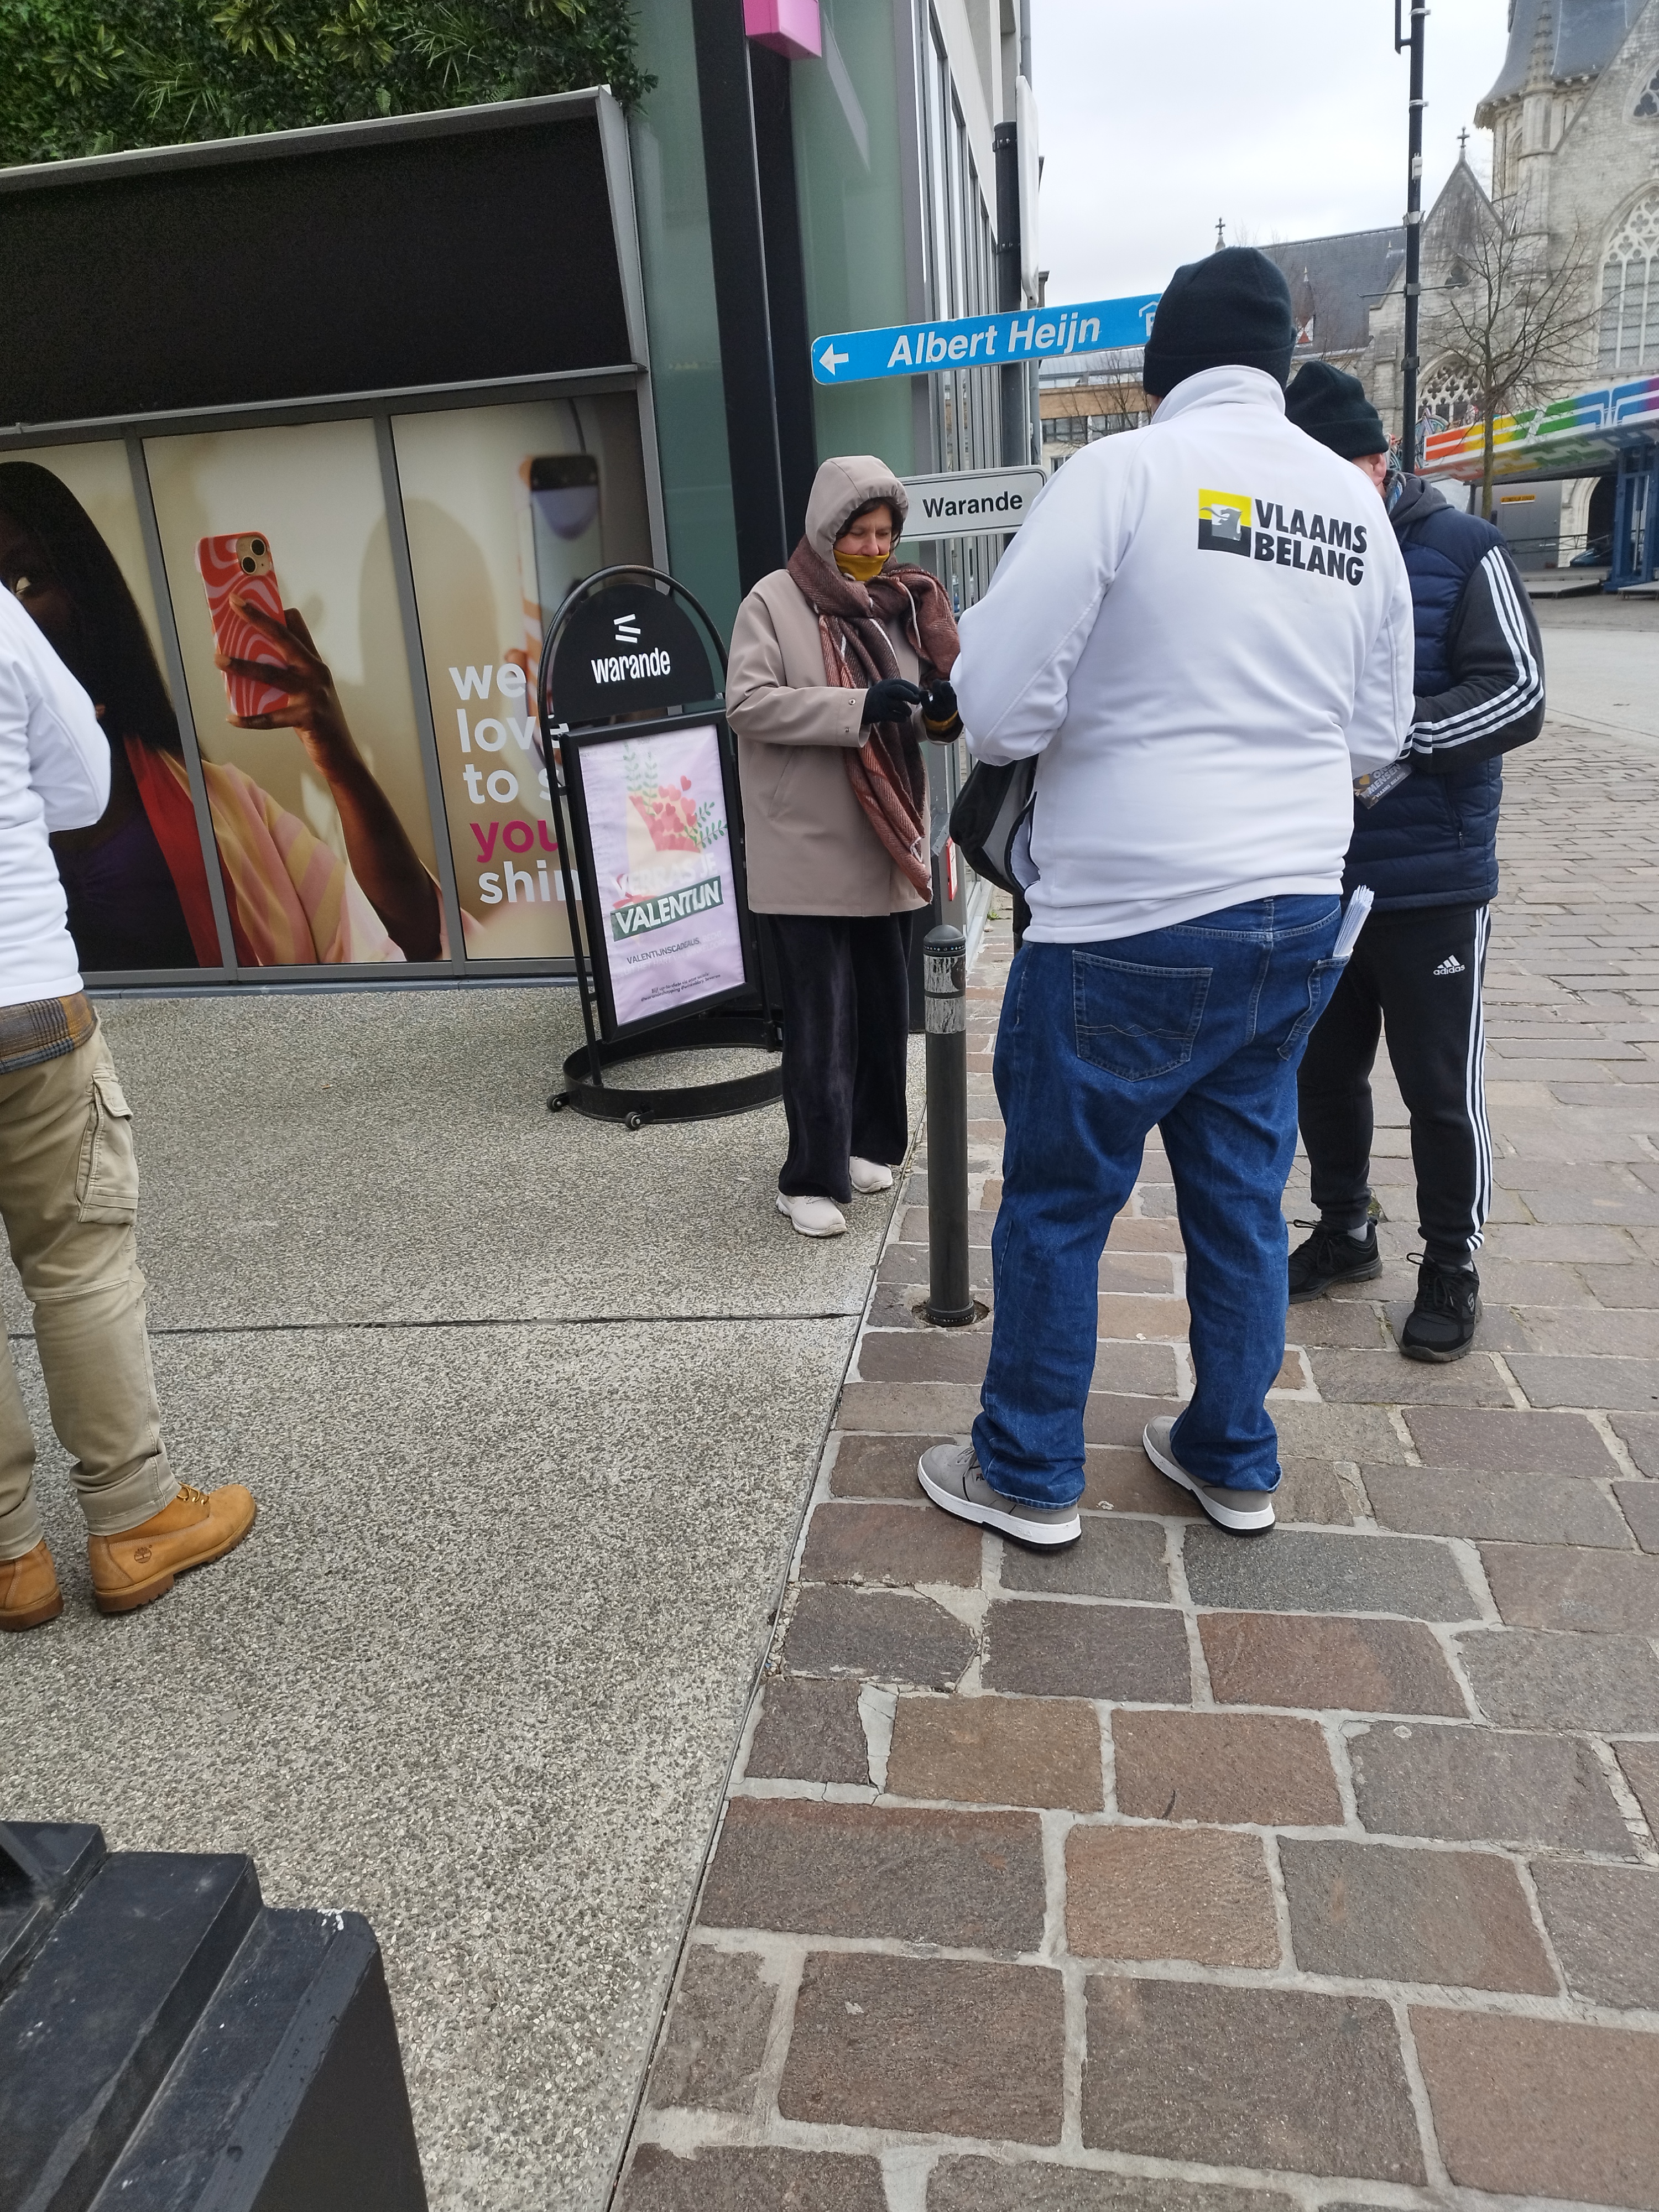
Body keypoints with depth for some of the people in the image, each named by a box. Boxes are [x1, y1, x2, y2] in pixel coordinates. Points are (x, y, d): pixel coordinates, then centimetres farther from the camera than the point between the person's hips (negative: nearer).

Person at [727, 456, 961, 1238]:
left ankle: (867, 1142, 30)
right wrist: (860, 706, -22)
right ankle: (811, 1178, 6)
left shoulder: (901, 602, 11)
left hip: (886, 845, 6)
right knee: (821, 1020, -4)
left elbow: (933, 719, 13)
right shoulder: (775, 601, -4)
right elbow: (747, 703, -15)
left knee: (885, 1006, 13)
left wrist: (944, 704, -12)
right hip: (810, 851, -5)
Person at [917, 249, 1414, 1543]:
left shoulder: (1123, 473, -9)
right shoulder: (1357, 506, 9)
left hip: (1131, 930, -6)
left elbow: (997, 710, -14)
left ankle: (1029, 1475, 23)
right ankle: (1234, 1460, 33)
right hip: (1300, 920, 6)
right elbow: (1377, 738, 14)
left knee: (1057, 1203, 9)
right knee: (1242, 1200, 18)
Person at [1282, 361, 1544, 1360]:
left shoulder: (1463, 551, -5)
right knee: (1324, 1071, 14)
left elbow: (1519, 696, -11)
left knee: (1441, 1087, 4)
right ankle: (1345, 1232, 35)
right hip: (1316, 881, 4)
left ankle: (1452, 1268, 22)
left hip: (1432, 884, -4)